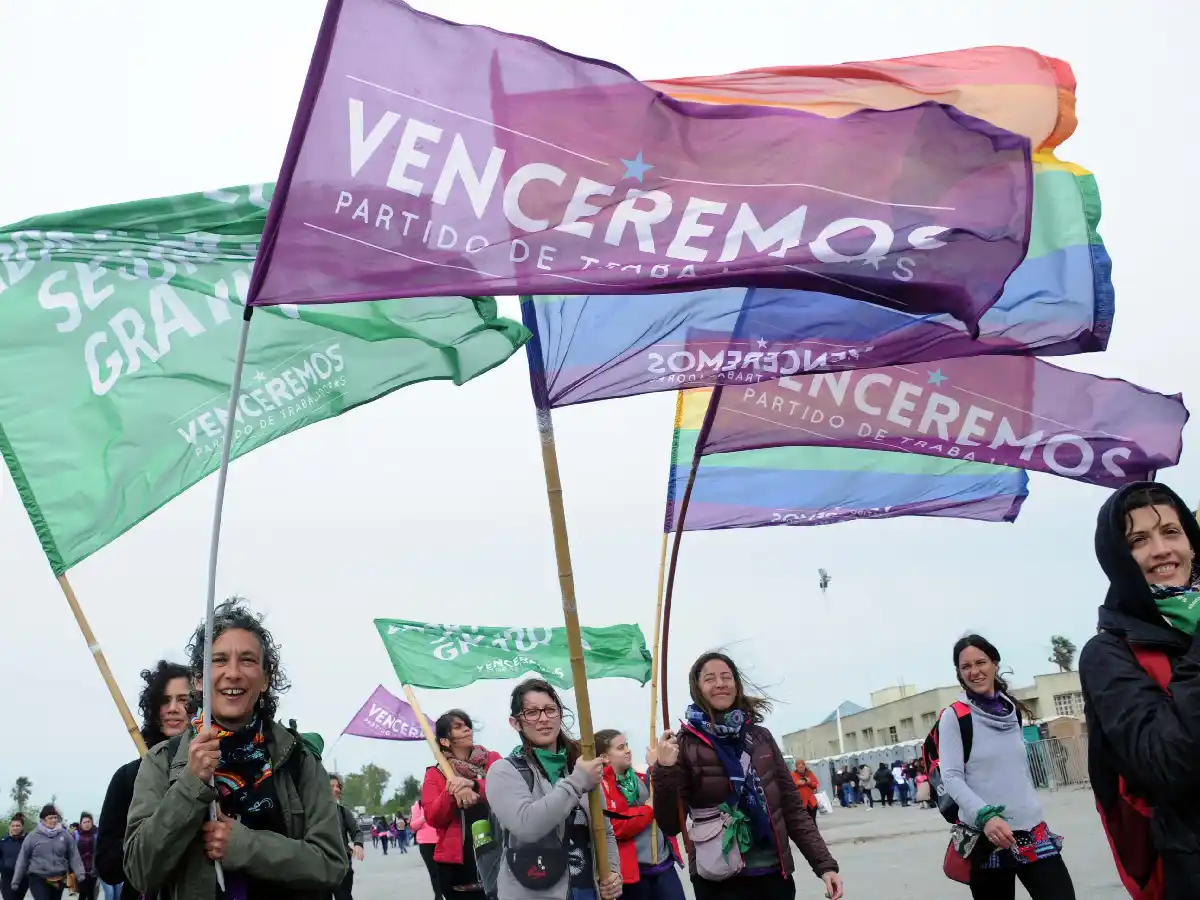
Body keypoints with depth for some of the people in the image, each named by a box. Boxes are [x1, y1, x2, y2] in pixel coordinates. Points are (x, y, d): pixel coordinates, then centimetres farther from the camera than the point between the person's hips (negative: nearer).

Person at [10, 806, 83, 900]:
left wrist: (80, 874, -7)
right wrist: (16, 881, 4)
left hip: (59, 880, 3)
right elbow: (22, 859, 1)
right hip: (38, 879, -3)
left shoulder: (65, 835, 0)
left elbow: (74, 856, 1)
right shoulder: (33, 837, -4)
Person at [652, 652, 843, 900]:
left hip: (775, 873, 4)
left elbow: (792, 808, 9)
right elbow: (670, 825, -7)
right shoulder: (685, 744, -5)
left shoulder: (760, 736, 6)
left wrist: (825, 863, 2)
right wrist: (664, 772, -22)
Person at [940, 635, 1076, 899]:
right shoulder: (954, 716, -4)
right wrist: (984, 815, -24)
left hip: (1032, 831, 4)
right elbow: (951, 777, -11)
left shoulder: (1012, 710, 11)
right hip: (985, 836, -4)